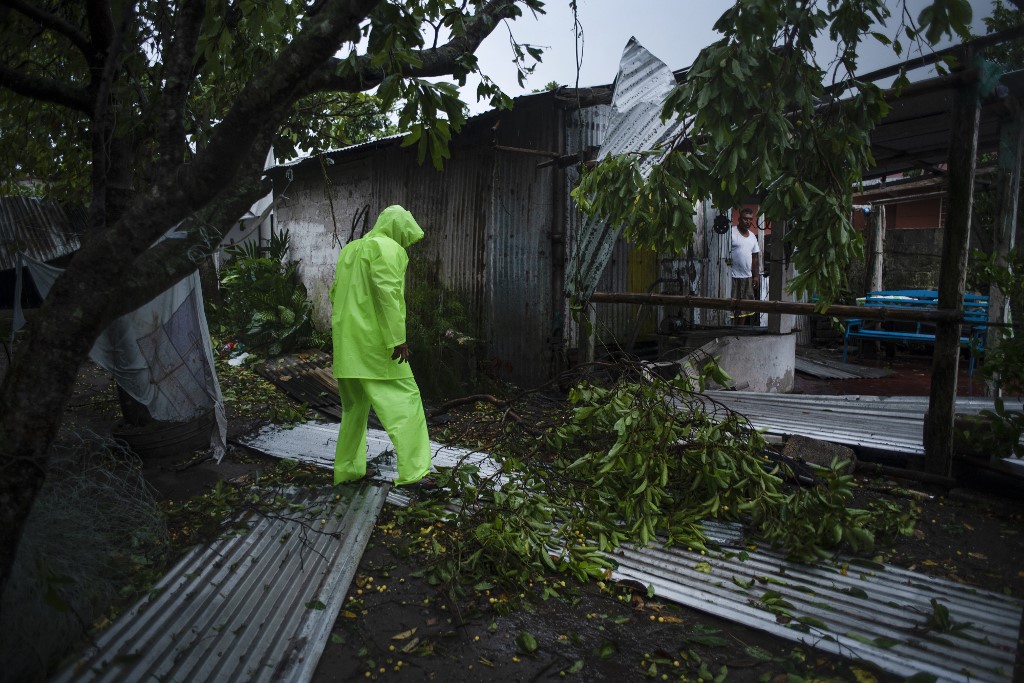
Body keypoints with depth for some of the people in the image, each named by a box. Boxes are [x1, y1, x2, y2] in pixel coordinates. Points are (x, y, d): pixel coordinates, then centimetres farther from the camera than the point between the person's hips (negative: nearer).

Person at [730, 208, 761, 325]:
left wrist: (756, 276, 14)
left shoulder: (752, 236, 14)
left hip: (748, 277, 7)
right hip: (733, 277, -7)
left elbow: (755, 257, 18)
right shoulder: (731, 233, -7)